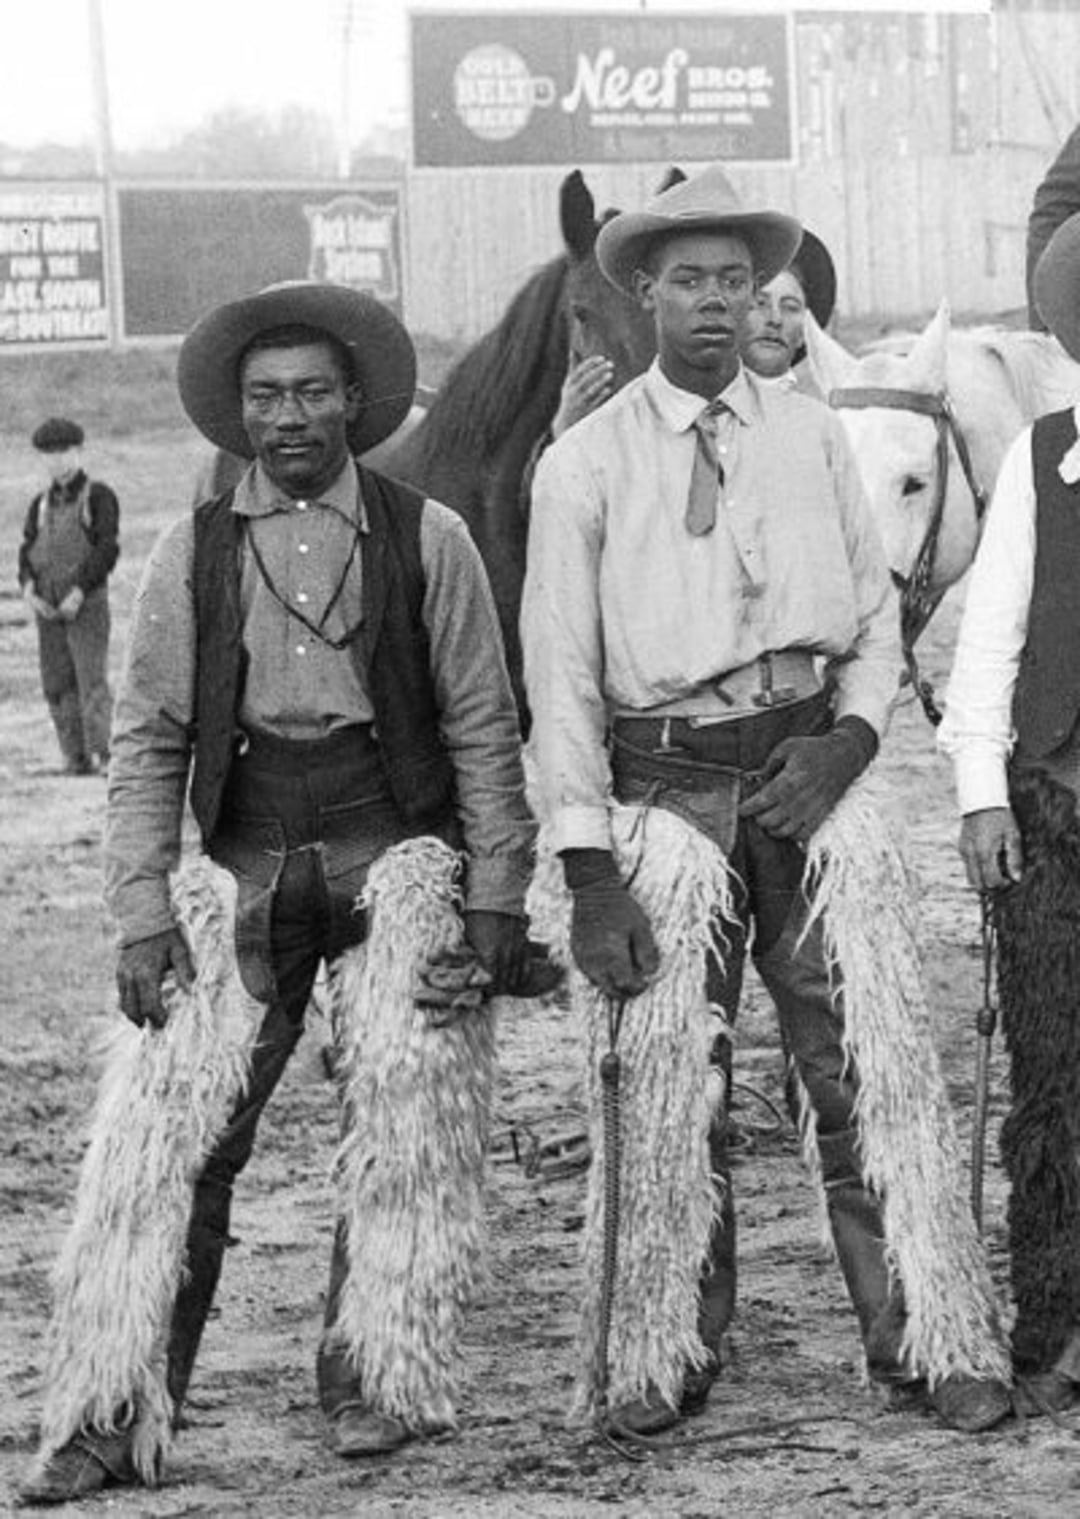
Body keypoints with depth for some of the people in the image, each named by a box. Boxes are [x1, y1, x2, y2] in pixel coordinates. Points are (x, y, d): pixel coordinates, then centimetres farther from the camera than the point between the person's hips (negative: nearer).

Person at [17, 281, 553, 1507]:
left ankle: (377, 1382, 4)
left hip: (396, 847, -1)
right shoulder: (193, 554, 6)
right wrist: (142, 916, -1)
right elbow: (146, 744, 7)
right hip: (244, 857, 1)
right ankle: (110, 1417, -4)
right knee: (170, 1126, -6)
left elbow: (484, 731, 4)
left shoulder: (426, 542, 2)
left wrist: (494, 904, -1)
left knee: (406, 1108, -10)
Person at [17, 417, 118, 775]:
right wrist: (29, 588, -8)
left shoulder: (99, 496, -1)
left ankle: (101, 751, -17)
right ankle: (75, 757, 4)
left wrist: (79, 591, -17)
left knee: (92, 679, -12)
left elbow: (107, 549, -9)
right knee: (57, 684, 1)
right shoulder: (40, 503, 16)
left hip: (87, 603, -5)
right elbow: (27, 550, 11)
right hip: (48, 608, 5)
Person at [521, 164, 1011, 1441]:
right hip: (665, 787, -1)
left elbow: (878, 613, 12)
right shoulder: (584, 464, 0)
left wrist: (849, 738, -8)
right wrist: (588, 875, -7)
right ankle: (664, 1357, 16)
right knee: (667, 1083, 3)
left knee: (868, 1070, -1)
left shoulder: (811, 437, 8)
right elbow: (560, 675, -2)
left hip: (812, 769, 1)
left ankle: (927, 1344, 4)